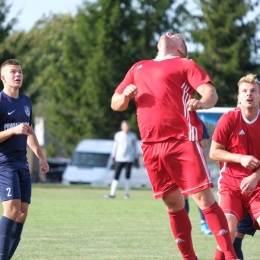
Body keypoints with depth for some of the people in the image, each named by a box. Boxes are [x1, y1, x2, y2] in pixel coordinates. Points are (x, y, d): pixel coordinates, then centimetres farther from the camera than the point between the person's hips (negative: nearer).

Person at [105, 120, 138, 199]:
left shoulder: (133, 136, 3)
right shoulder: (118, 135, 4)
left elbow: (135, 146, 10)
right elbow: (115, 145, 12)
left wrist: (135, 155, 9)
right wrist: (113, 154, 10)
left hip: (129, 159, 0)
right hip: (119, 158, 0)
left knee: (127, 176, 4)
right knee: (116, 176, -4)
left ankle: (126, 193, 13)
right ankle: (112, 193, -5)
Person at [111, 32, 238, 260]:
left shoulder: (185, 64, 10)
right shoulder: (138, 69, 24)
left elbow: (211, 93, -4)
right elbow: (116, 104, 25)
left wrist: (202, 102, -28)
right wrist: (125, 96, 1)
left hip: (183, 140, -4)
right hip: (151, 146, 5)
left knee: (204, 197, -12)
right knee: (173, 203, 5)